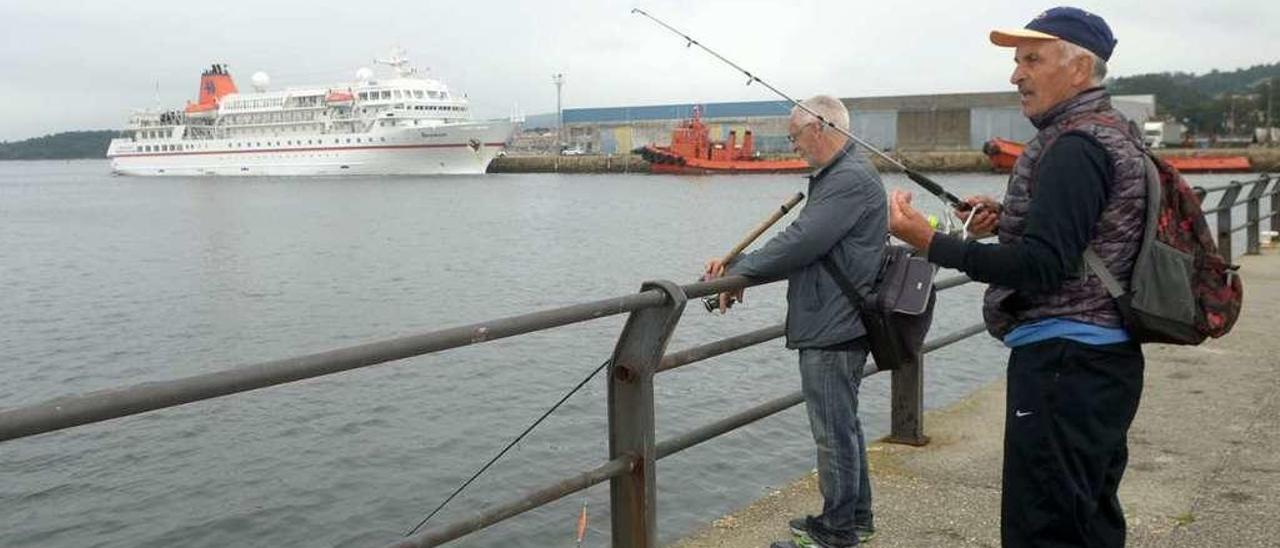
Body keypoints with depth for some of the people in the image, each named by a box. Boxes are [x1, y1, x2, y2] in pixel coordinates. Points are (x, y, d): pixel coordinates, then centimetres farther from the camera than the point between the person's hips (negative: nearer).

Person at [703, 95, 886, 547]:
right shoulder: (838, 175, 17)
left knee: (834, 431, -1)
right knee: (843, 426, 19)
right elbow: (804, 241, 13)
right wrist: (738, 268, 3)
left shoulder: (850, 179, -18)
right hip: (835, 326, 11)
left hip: (833, 331, -11)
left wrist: (740, 269, -13)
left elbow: (800, 242, -25)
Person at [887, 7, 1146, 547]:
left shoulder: (1074, 145, -17)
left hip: (1063, 361, -11)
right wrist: (1008, 217, 11)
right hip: (1104, 359, 11)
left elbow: (1042, 266, -24)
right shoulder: (1113, 131, 16)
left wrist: (930, 241, -26)